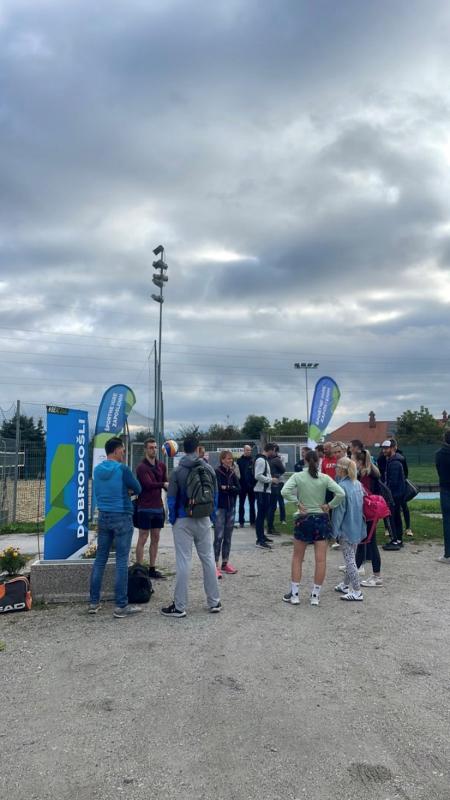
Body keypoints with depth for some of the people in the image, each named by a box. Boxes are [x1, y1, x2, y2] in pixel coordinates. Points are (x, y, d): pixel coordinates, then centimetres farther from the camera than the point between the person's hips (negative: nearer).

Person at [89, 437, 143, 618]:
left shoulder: (97, 469, 7)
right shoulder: (122, 469, -13)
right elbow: (137, 489, -4)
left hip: (103, 517, 6)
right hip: (122, 518, -6)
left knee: (100, 559, 12)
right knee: (122, 561, -1)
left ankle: (94, 602, 18)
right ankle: (121, 606, 3)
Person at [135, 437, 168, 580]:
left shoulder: (161, 466, 11)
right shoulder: (142, 467, -10)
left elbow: (166, 484, 12)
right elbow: (149, 484, -22)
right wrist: (163, 484, -24)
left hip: (158, 507, 7)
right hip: (145, 508, -6)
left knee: (155, 539, 10)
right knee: (143, 539, -1)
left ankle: (152, 569, 18)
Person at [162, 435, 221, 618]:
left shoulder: (177, 472, -9)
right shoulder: (209, 469, 1)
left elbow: (171, 498, -8)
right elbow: (215, 494, 4)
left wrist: (172, 519, 5)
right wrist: (212, 515, 13)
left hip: (183, 521, -3)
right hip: (203, 520, 3)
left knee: (183, 562, 1)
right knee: (208, 559, 12)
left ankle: (179, 606, 7)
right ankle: (214, 602, 20)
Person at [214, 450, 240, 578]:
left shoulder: (232, 473, 10)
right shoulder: (217, 472, -8)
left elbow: (239, 489, 0)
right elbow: (218, 488, -20)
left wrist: (226, 488, -12)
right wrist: (232, 488, -9)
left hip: (231, 507, 6)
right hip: (220, 507, -6)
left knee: (228, 537, 11)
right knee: (219, 537, -8)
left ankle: (225, 563, 21)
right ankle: (216, 565, -4)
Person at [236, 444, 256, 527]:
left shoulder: (253, 460, 1)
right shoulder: (239, 460, -4)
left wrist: (255, 482, -8)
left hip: (251, 485, 2)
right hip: (242, 485, -2)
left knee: (252, 504, 10)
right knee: (241, 504, 7)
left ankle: (253, 521, 17)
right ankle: (241, 521, 14)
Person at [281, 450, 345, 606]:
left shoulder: (297, 476, -6)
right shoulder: (325, 478, -4)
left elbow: (284, 491, -19)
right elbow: (341, 493, -12)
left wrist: (298, 503, -9)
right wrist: (329, 505, -2)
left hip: (304, 519, 0)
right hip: (321, 519, 1)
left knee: (297, 558, 12)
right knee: (321, 559, 7)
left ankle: (295, 594, 14)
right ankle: (315, 595, 11)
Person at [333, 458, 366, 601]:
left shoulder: (342, 486, -19)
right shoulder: (358, 484, 5)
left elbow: (339, 511, -18)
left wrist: (334, 531, -12)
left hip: (347, 528, -8)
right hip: (358, 527, 8)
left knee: (349, 559, 0)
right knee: (351, 557, 19)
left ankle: (357, 591, 3)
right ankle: (345, 584, 32)